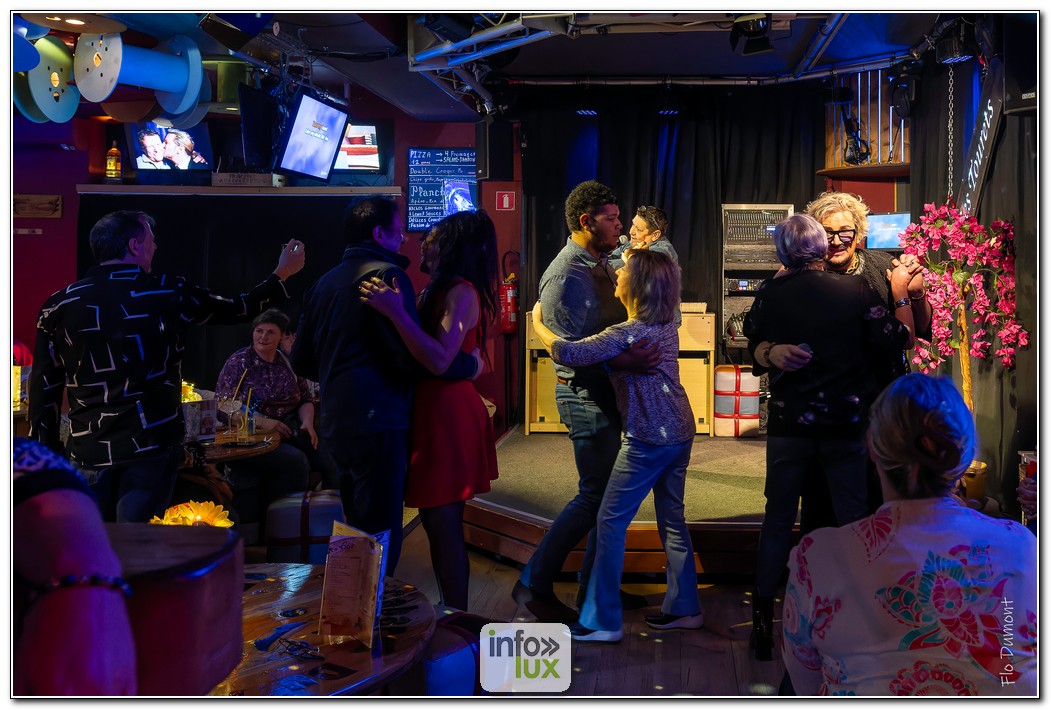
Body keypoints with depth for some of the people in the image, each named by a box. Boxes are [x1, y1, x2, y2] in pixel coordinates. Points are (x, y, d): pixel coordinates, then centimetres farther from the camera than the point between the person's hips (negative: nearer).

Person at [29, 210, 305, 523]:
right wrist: (281, 274, 27)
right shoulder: (168, 292, -2)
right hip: (150, 442, -2)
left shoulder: (59, 305, 2)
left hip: (89, 450, 3)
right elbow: (238, 310, 12)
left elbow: (44, 389, 3)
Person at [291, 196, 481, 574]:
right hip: (377, 425, -9)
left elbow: (302, 360, 20)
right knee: (381, 539, -5)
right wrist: (469, 363, -5)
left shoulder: (324, 282, 15)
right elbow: (413, 355, -19)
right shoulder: (386, 274, -10)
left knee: (358, 533, 20)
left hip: (337, 425, 9)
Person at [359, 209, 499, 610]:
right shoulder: (442, 291, 16)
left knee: (443, 524, -5)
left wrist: (397, 313, -27)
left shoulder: (462, 293, -13)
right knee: (438, 523, 13)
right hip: (434, 413, 10)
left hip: (448, 417, -10)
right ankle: (450, 612, 21)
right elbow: (426, 354, 13)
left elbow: (439, 360, -25)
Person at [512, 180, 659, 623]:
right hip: (585, 393, -9)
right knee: (596, 494, -5)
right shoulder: (566, 275, -18)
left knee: (613, 492, 14)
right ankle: (535, 583, 6)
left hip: (610, 391, 9)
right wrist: (624, 360, -31)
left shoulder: (601, 266, 12)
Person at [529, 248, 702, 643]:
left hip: (648, 440, -9)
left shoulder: (629, 333, -20)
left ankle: (602, 621, 3)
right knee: (672, 519, 17)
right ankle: (684, 608, 25)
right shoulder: (666, 323, 6)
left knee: (611, 522, -1)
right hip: (680, 432, 9)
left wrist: (538, 323, -9)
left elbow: (567, 352, -25)